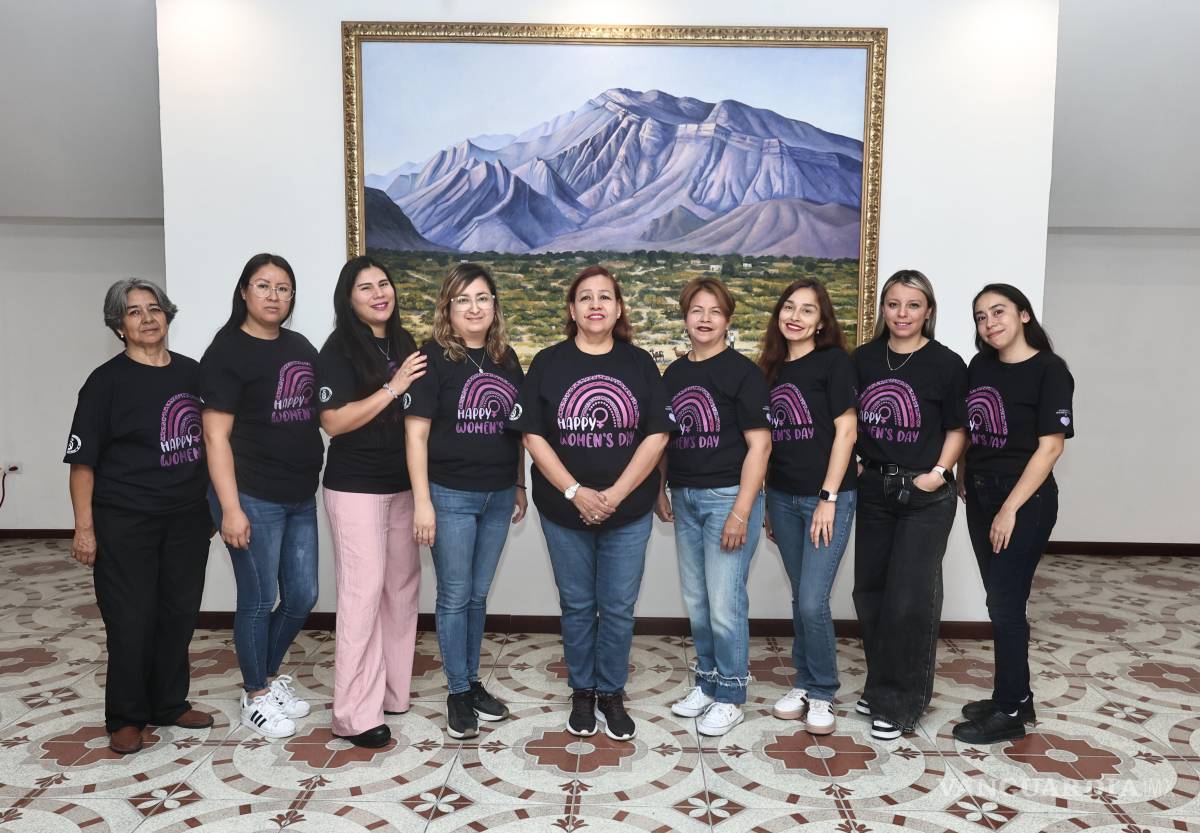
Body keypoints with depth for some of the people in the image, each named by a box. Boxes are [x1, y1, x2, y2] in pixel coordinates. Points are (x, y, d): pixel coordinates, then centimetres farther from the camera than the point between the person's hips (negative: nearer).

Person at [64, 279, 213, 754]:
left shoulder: (191, 372, 7)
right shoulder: (107, 381, -7)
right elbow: (82, 460, -8)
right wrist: (85, 527, -11)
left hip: (187, 518, 4)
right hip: (125, 523, -4)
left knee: (180, 613, 11)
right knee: (131, 621, 2)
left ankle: (170, 704, 28)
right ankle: (126, 717, 20)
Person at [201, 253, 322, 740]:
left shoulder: (300, 347, 12)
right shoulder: (227, 351, -8)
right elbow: (216, 435, -12)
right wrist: (230, 508, -17)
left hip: (301, 496, 7)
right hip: (254, 498, -7)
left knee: (302, 597, 13)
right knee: (259, 600, 5)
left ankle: (269, 676, 35)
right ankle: (256, 698, 24)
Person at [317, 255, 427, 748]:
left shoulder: (405, 344, 9)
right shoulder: (339, 350, -9)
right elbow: (334, 422, -17)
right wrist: (392, 387, -20)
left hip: (403, 484, 7)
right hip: (356, 488, -6)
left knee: (403, 586, 11)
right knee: (364, 592, -6)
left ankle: (393, 691, 26)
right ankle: (355, 714, 3)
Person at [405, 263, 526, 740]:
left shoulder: (506, 358, 7)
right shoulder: (433, 357, -8)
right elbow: (416, 433, -10)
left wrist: (520, 487, 14)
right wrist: (422, 502, -13)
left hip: (498, 496, 5)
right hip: (450, 495, -4)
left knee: (478, 594, 15)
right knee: (454, 597, 5)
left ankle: (473, 682, 29)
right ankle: (458, 692, 19)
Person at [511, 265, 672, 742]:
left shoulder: (639, 364, 1)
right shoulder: (548, 363, -1)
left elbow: (656, 437, -4)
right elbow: (533, 437, -5)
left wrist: (614, 495, -12)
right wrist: (576, 493, -14)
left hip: (629, 512, 0)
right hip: (564, 511, 0)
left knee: (618, 608, 8)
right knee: (577, 606, 12)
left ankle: (612, 693, 26)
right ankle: (582, 693, 29)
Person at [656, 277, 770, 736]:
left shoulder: (742, 372, -8)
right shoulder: (674, 373, 11)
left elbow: (759, 443, -12)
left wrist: (741, 512, -16)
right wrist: (660, 490, 13)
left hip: (728, 496, -6)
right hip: (685, 499, 6)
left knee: (724, 604, -2)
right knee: (696, 600, 14)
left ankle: (730, 696, 15)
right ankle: (707, 681, 31)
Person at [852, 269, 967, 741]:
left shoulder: (946, 364, -6)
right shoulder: (865, 358, 5)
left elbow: (957, 429, -1)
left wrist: (938, 472, -13)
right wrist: (854, 462, 2)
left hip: (924, 497, -4)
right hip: (873, 490, 4)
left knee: (910, 599, -2)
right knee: (869, 592, 12)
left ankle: (900, 704, 14)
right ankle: (879, 686, 30)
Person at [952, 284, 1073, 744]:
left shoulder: (1049, 370, -11)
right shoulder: (980, 366, 7)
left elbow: (1050, 447, -14)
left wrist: (1011, 508, -16)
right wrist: (963, 482, 6)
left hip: (1025, 502, -6)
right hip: (980, 498, 6)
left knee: (1006, 605, -2)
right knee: (1002, 601, 13)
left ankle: (1009, 714, 12)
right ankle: (1017, 697, 27)